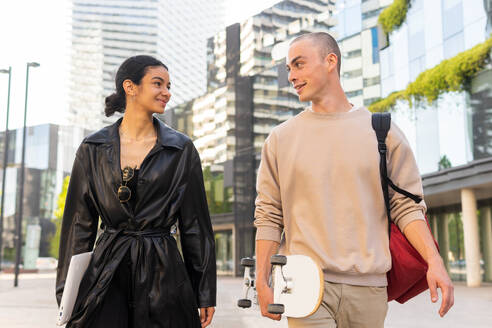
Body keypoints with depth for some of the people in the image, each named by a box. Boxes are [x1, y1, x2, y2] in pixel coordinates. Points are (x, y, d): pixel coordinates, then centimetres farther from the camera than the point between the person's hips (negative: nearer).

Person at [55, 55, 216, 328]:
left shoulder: (181, 149, 2)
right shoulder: (93, 149, 4)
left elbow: (195, 223, 4)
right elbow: (79, 223, 6)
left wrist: (205, 293, 3)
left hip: (163, 272, 0)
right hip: (107, 273, 1)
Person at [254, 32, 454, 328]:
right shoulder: (281, 138, 7)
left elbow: (407, 206, 4)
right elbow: (268, 216, 6)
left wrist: (435, 262, -9)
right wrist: (262, 282, 2)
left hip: (368, 287, 1)